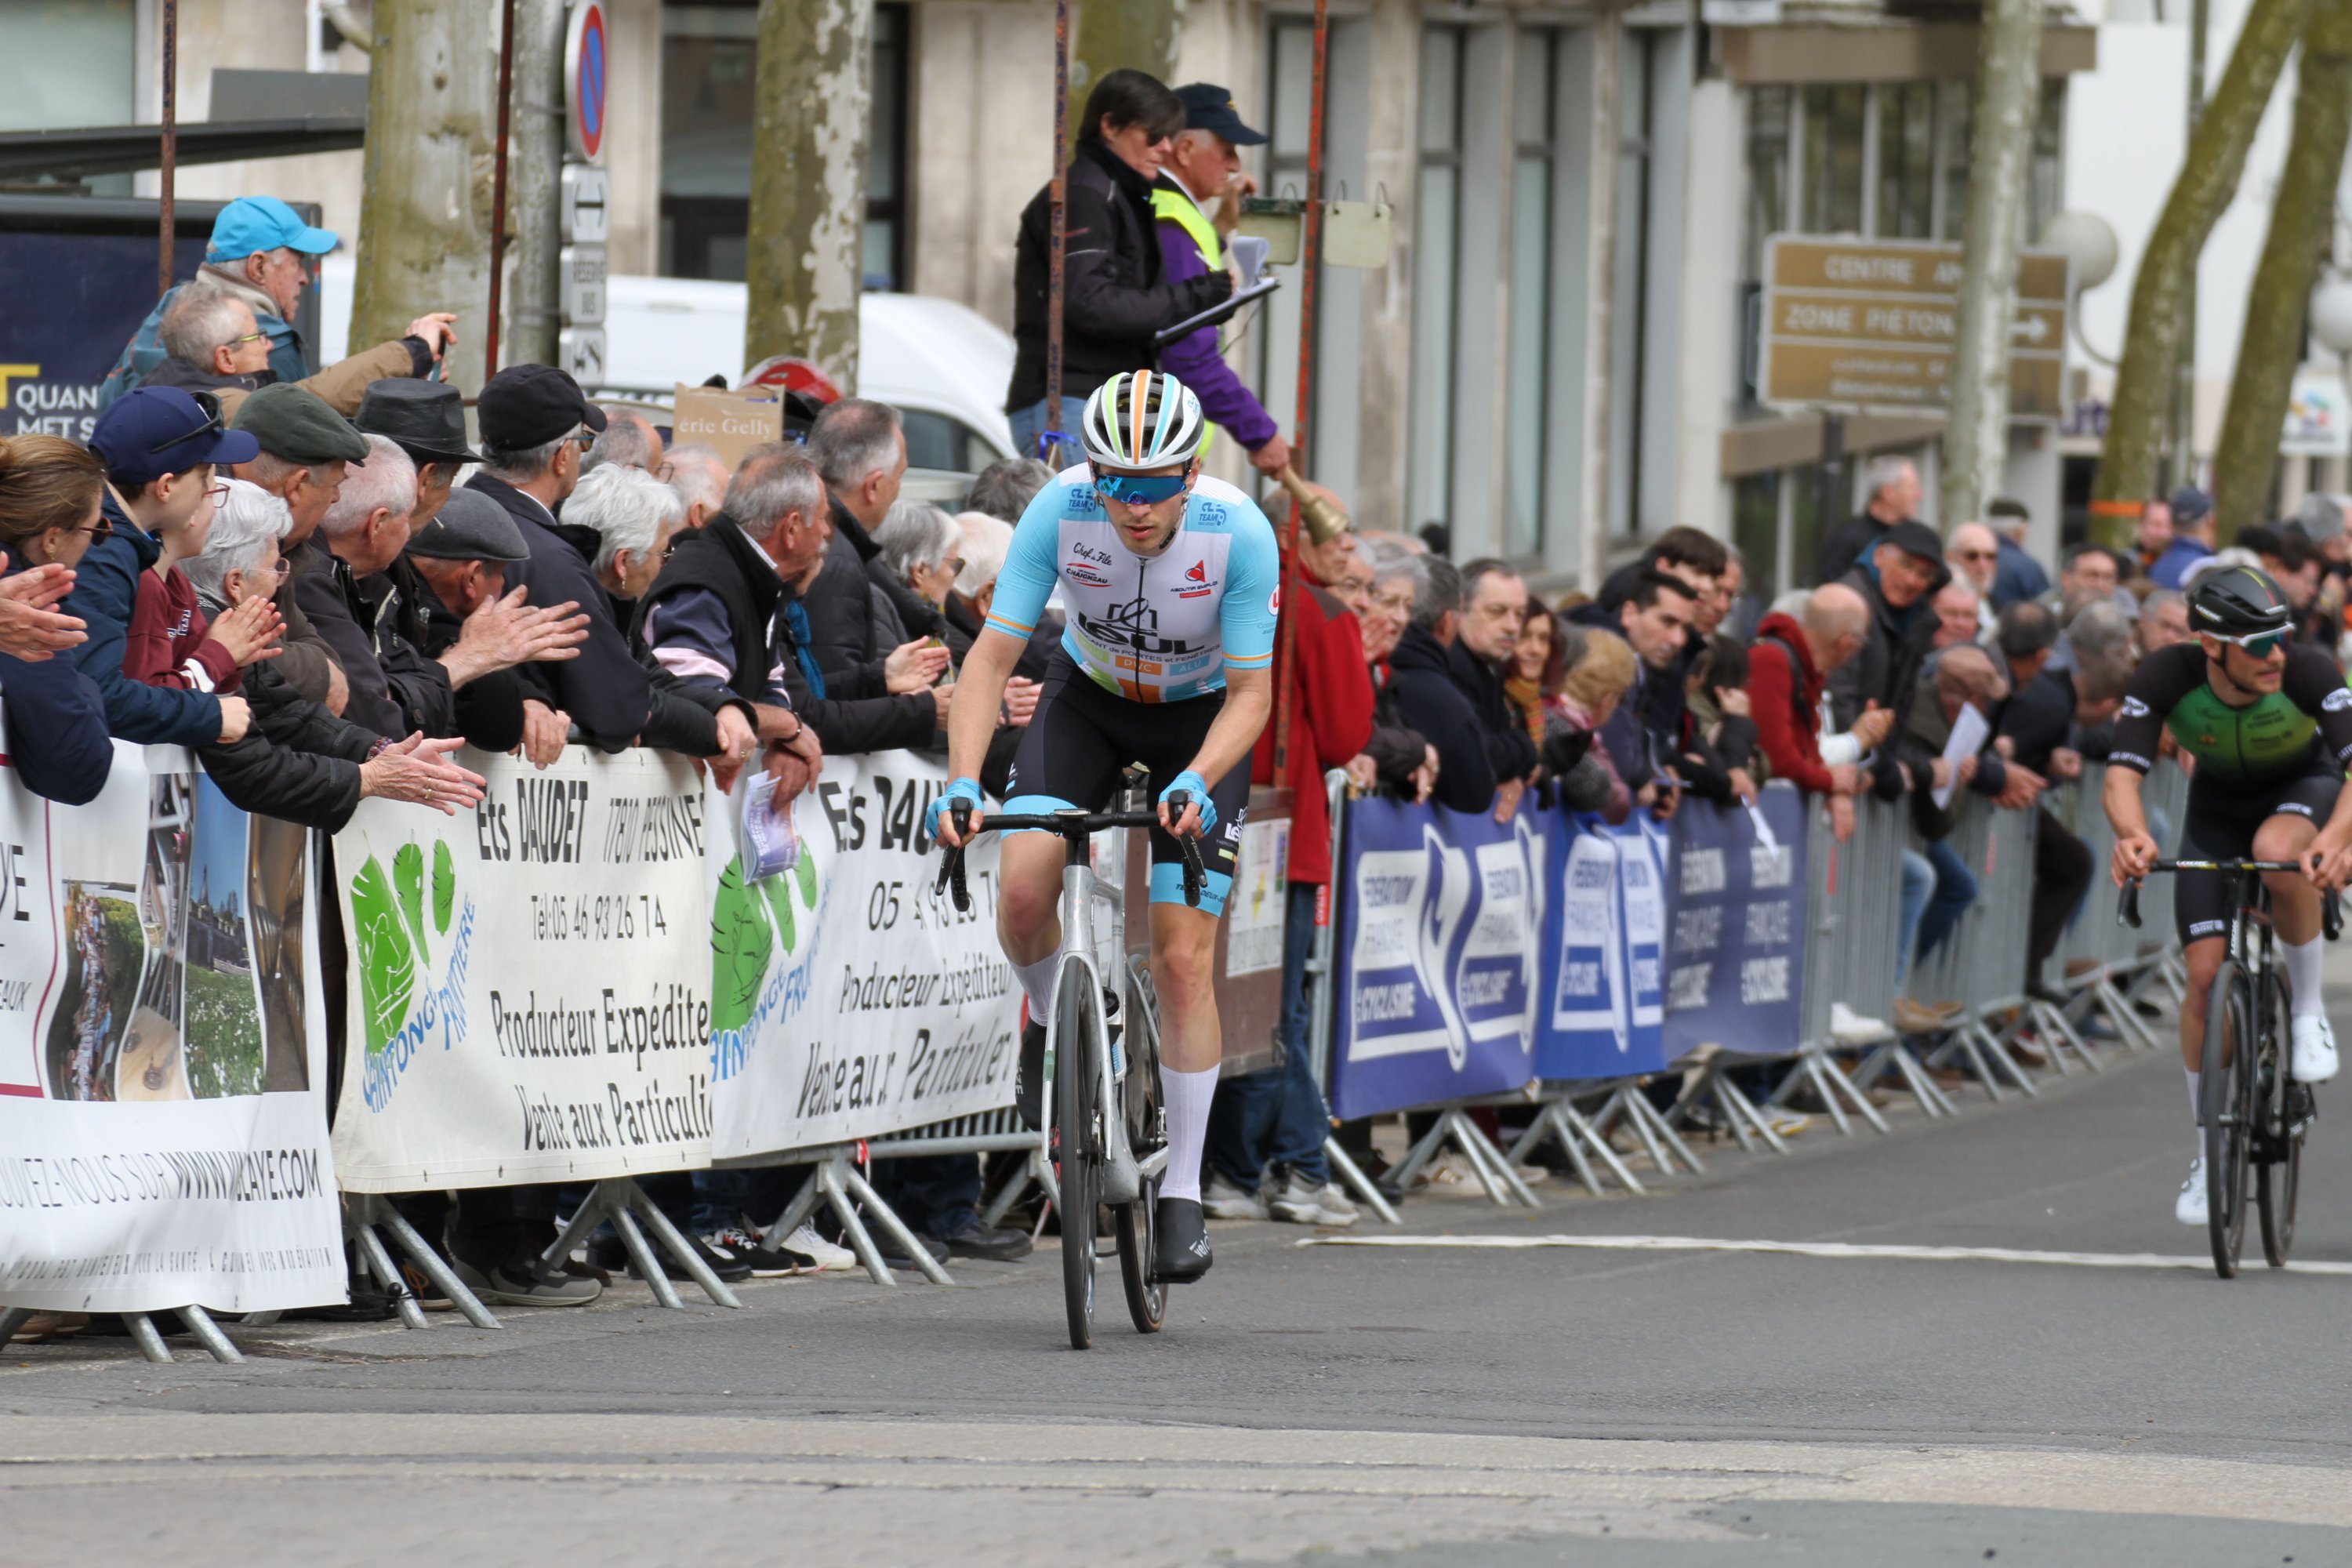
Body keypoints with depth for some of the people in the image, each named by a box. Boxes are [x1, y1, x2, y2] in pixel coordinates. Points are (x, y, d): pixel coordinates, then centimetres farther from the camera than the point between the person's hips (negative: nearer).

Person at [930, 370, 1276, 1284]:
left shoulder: (1239, 533, -30)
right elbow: (993, 656, -25)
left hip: (1201, 719, -1)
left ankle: (1182, 1191, 2)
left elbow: (1252, 694, -25)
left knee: (1183, 960, -10)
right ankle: (1049, 1018, 9)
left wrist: (1196, 781, -44)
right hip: (1089, 700, 1)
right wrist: (961, 779, -40)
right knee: (1023, 886, -24)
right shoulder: (1061, 511, -28)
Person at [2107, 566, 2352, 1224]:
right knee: (2206, 973, -9)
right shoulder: (2166, 676, -31)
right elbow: (2123, 774, -36)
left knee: (2278, 853, -38)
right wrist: (2132, 836, -59)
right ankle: (2209, 1152, 8)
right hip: (2219, 801, 2)